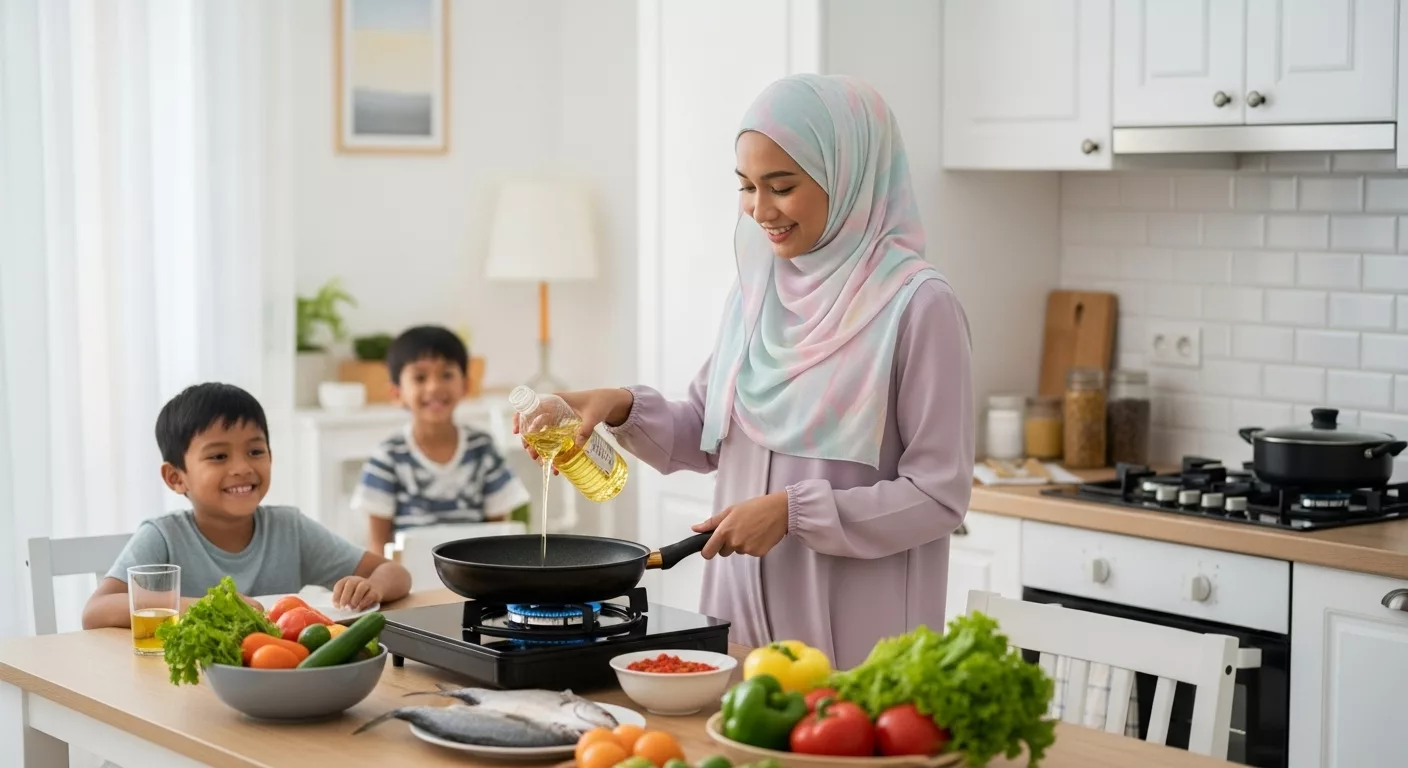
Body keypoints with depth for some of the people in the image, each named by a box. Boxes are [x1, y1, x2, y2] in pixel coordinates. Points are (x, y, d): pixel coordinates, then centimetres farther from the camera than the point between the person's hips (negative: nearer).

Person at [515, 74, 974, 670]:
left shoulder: (917, 307, -13)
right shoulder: (756, 291, 7)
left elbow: (938, 494, -13)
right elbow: (704, 436, 15)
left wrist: (792, 510, -19)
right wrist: (624, 408, -3)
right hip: (741, 617, 6)